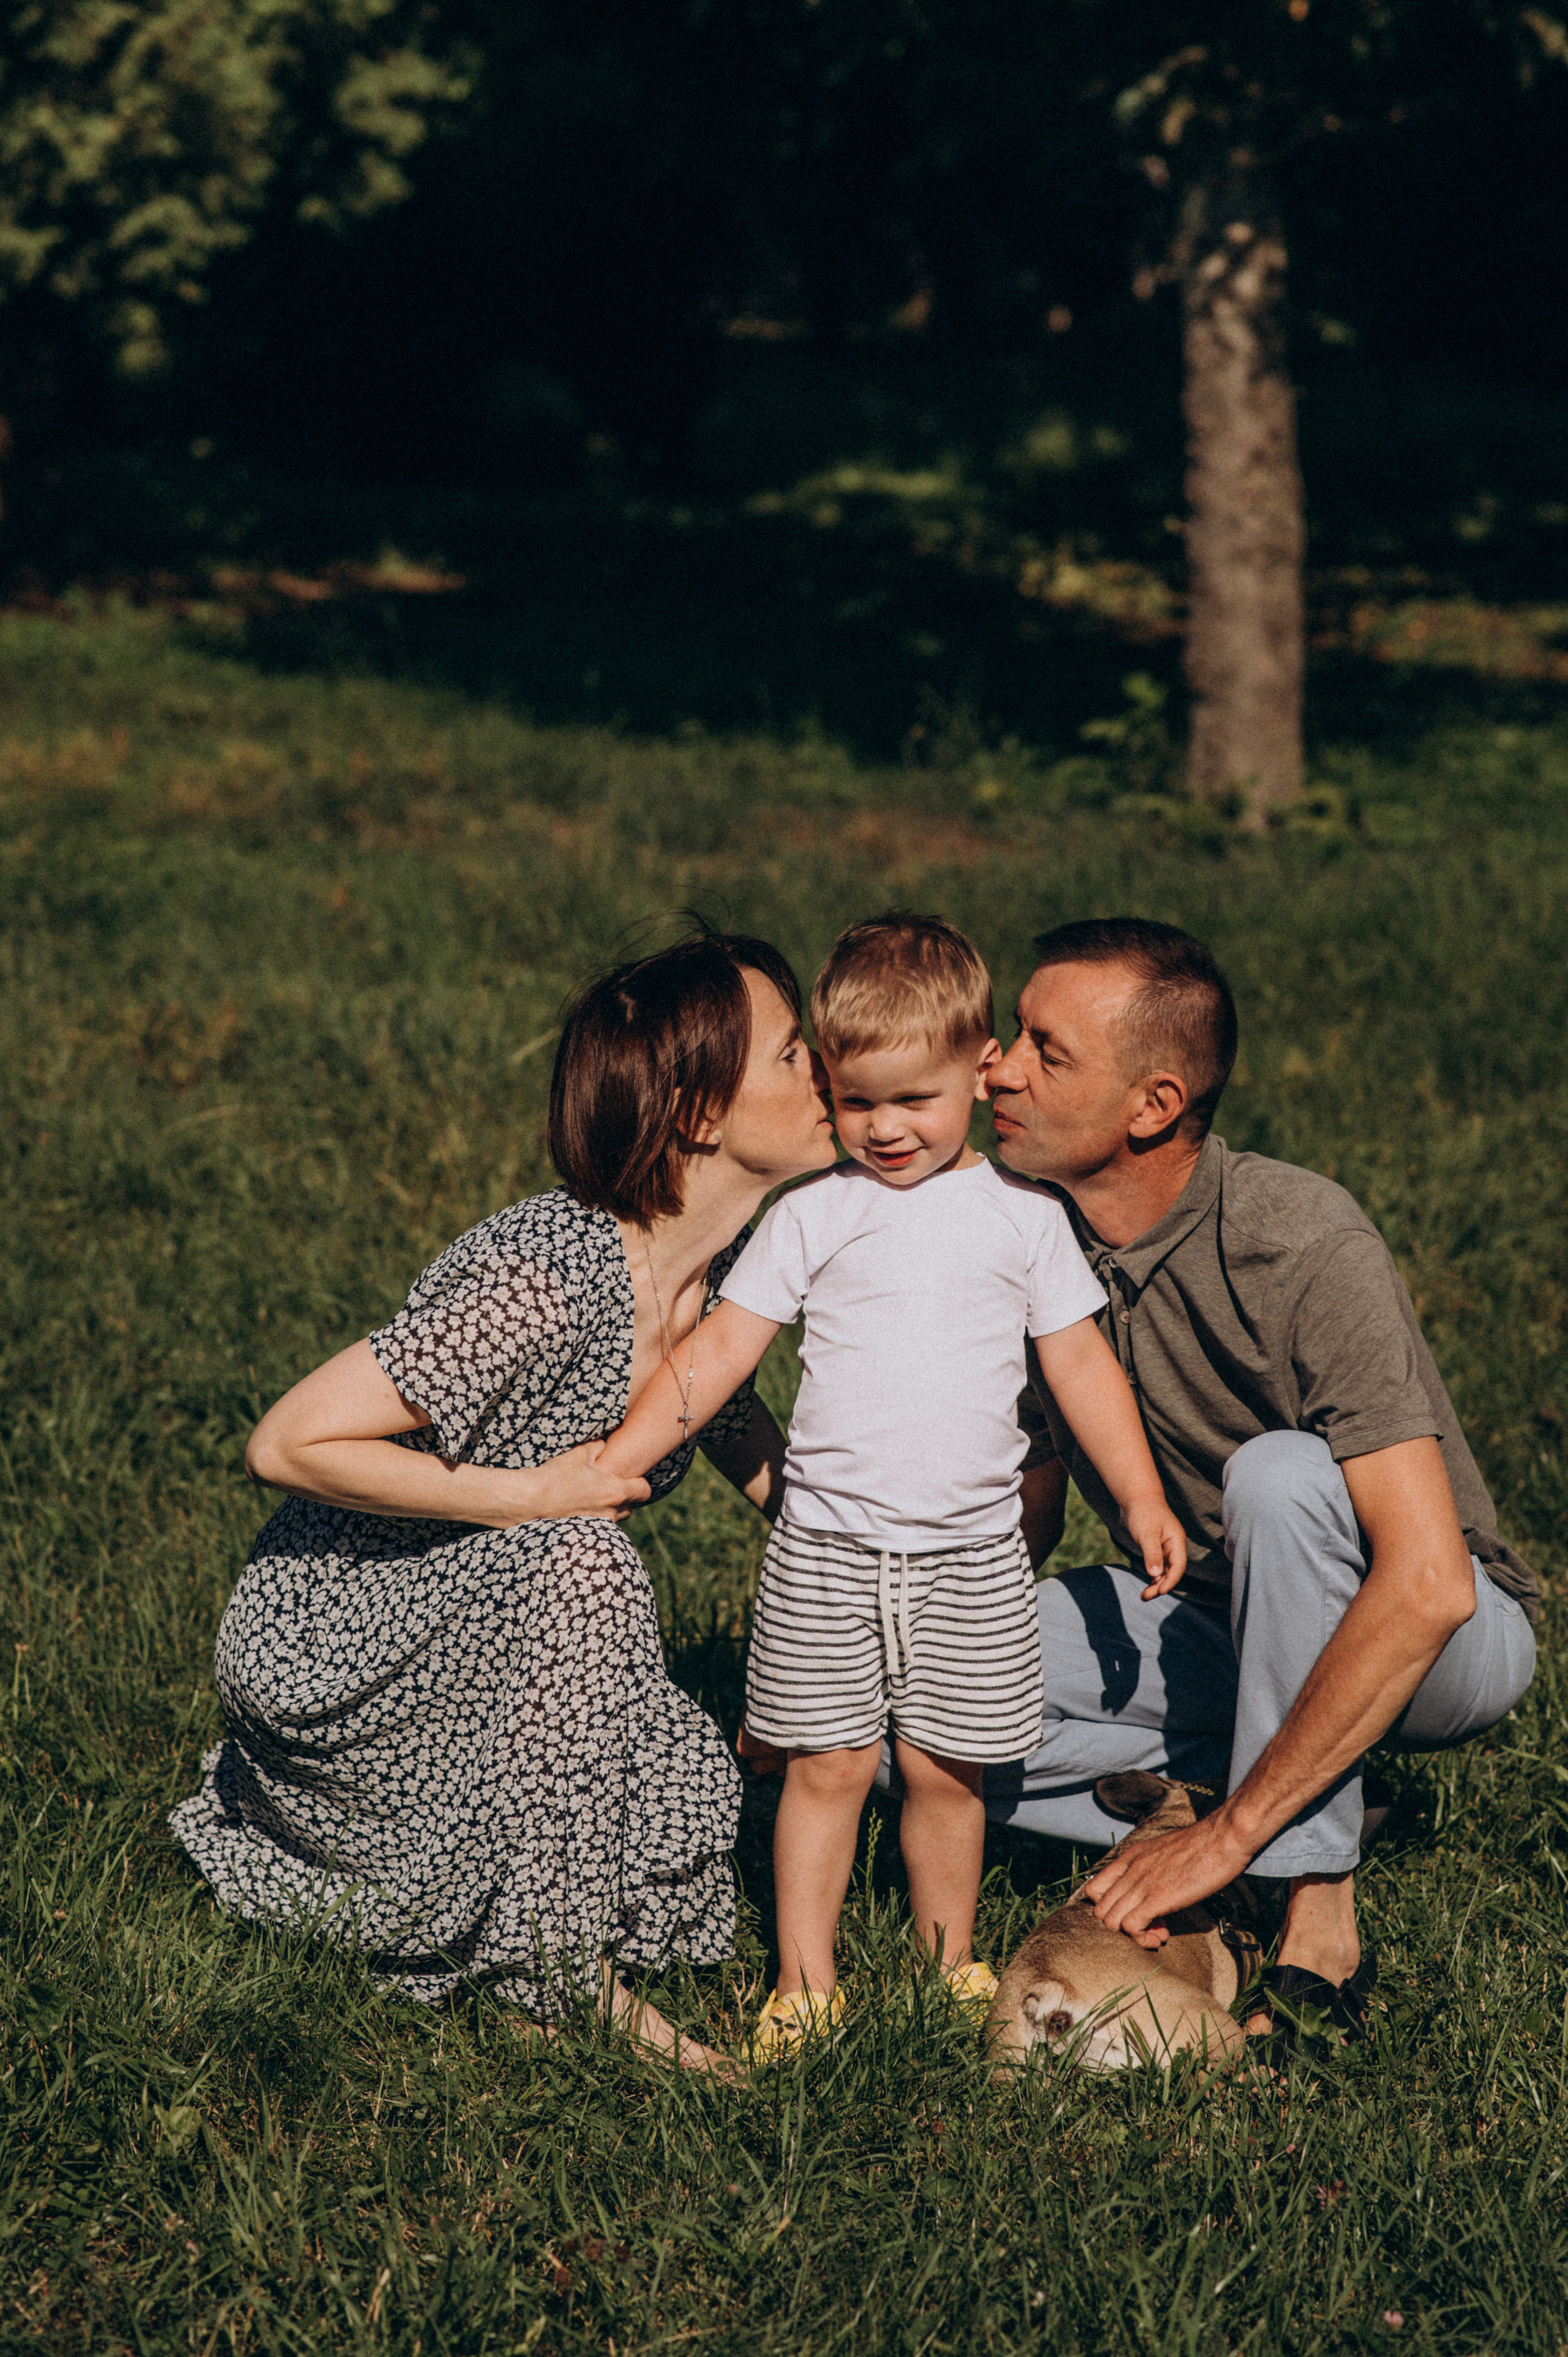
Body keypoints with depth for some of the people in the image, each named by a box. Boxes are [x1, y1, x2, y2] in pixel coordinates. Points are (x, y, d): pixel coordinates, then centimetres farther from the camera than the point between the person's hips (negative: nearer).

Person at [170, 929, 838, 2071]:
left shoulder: (724, 1268, -4)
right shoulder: (542, 1281, -31)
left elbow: (761, 1460, 14)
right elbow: (290, 1443, -28)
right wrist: (527, 1494, -25)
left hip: (459, 1653, 9)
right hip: (326, 1644, -9)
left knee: (691, 1804, -3)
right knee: (575, 1562, -31)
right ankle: (565, 1978, -19)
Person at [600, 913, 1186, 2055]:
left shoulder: (1024, 1217, 4)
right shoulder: (815, 1215, 0)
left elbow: (1082, 1364, 8)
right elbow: (716, 1356, -1)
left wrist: (1142, 1497, 1)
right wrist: (602, 1471, -7)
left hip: (972, 1550, 1)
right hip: (828, 1546, -1)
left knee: (945, 1769, 6)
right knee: (828, 1764, 2)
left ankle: (948, 1965, 23)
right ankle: (806, 1982, 11)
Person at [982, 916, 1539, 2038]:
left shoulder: (1303, 1245, -29)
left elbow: (1427, 1587, -36)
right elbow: (1019, 1522, 4)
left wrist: (1230, 1831, -35)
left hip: (1447, 1640, -6)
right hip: (1220, 1628, 6)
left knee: (1279, 1476, -38)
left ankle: (1321, 1936, -27)